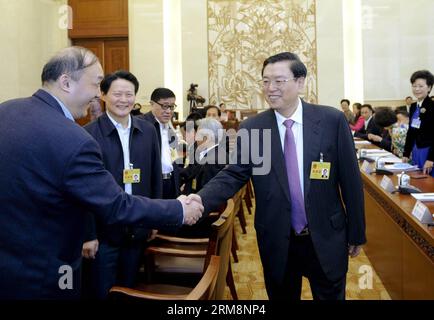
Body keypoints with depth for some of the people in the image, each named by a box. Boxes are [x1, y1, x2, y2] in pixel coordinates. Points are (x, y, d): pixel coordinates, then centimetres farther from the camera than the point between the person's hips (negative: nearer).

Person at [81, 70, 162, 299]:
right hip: (104, 230, -4)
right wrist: (88, 234, -11)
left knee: (129, 290, 19)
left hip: (138, 229, 4)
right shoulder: (89, 134, -11)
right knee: (101, 292, 9)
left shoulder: (148, 131, 3)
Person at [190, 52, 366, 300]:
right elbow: (232, 176, -8)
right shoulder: (251, 128, -4)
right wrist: (198, 202, -27)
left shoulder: (332, 120, -7)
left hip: (326, 239, 0)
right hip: (277, 242, 1)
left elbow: (350, 179, -3)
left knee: (330, 295, 15)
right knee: (281, 295, 18)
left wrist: (356, 234, 2)